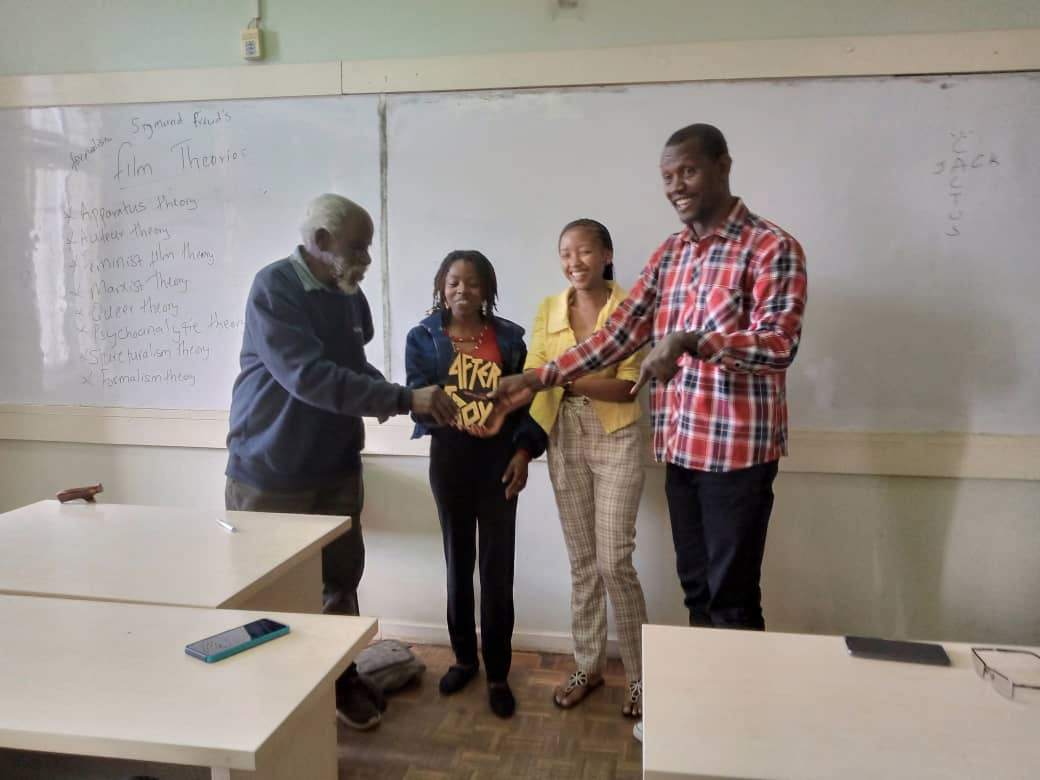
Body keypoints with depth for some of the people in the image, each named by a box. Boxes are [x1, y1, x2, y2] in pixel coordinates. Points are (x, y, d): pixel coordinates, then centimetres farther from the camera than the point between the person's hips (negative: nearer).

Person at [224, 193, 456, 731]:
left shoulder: (349, 295, 5)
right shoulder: (274, 287, -18)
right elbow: (308, 375, -29)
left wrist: (389, 401, -4)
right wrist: (404, 399, -31)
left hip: (336, 466, 6)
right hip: (271, 471, -6)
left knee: (340, 577, 14)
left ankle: (341, 677, 32)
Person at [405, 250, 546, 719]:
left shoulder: (508, 336, 3)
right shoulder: (422, 338, 2)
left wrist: (524, 450, -8)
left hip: (498, 459, 0)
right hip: (449, 459, 1)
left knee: (497, 568, 2)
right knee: (458, 563, 13)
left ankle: (498, 673, 15)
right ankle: (464, 658, 30)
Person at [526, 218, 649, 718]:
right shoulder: (548, 310, 5)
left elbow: (627, 387, -14)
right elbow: (532, 375, -3)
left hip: (616, 441, -4)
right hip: (565, 441, 4)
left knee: (614, 561, -3)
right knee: (581, 561, 12)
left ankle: (639, 675, 17)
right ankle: (587, 667, 28)